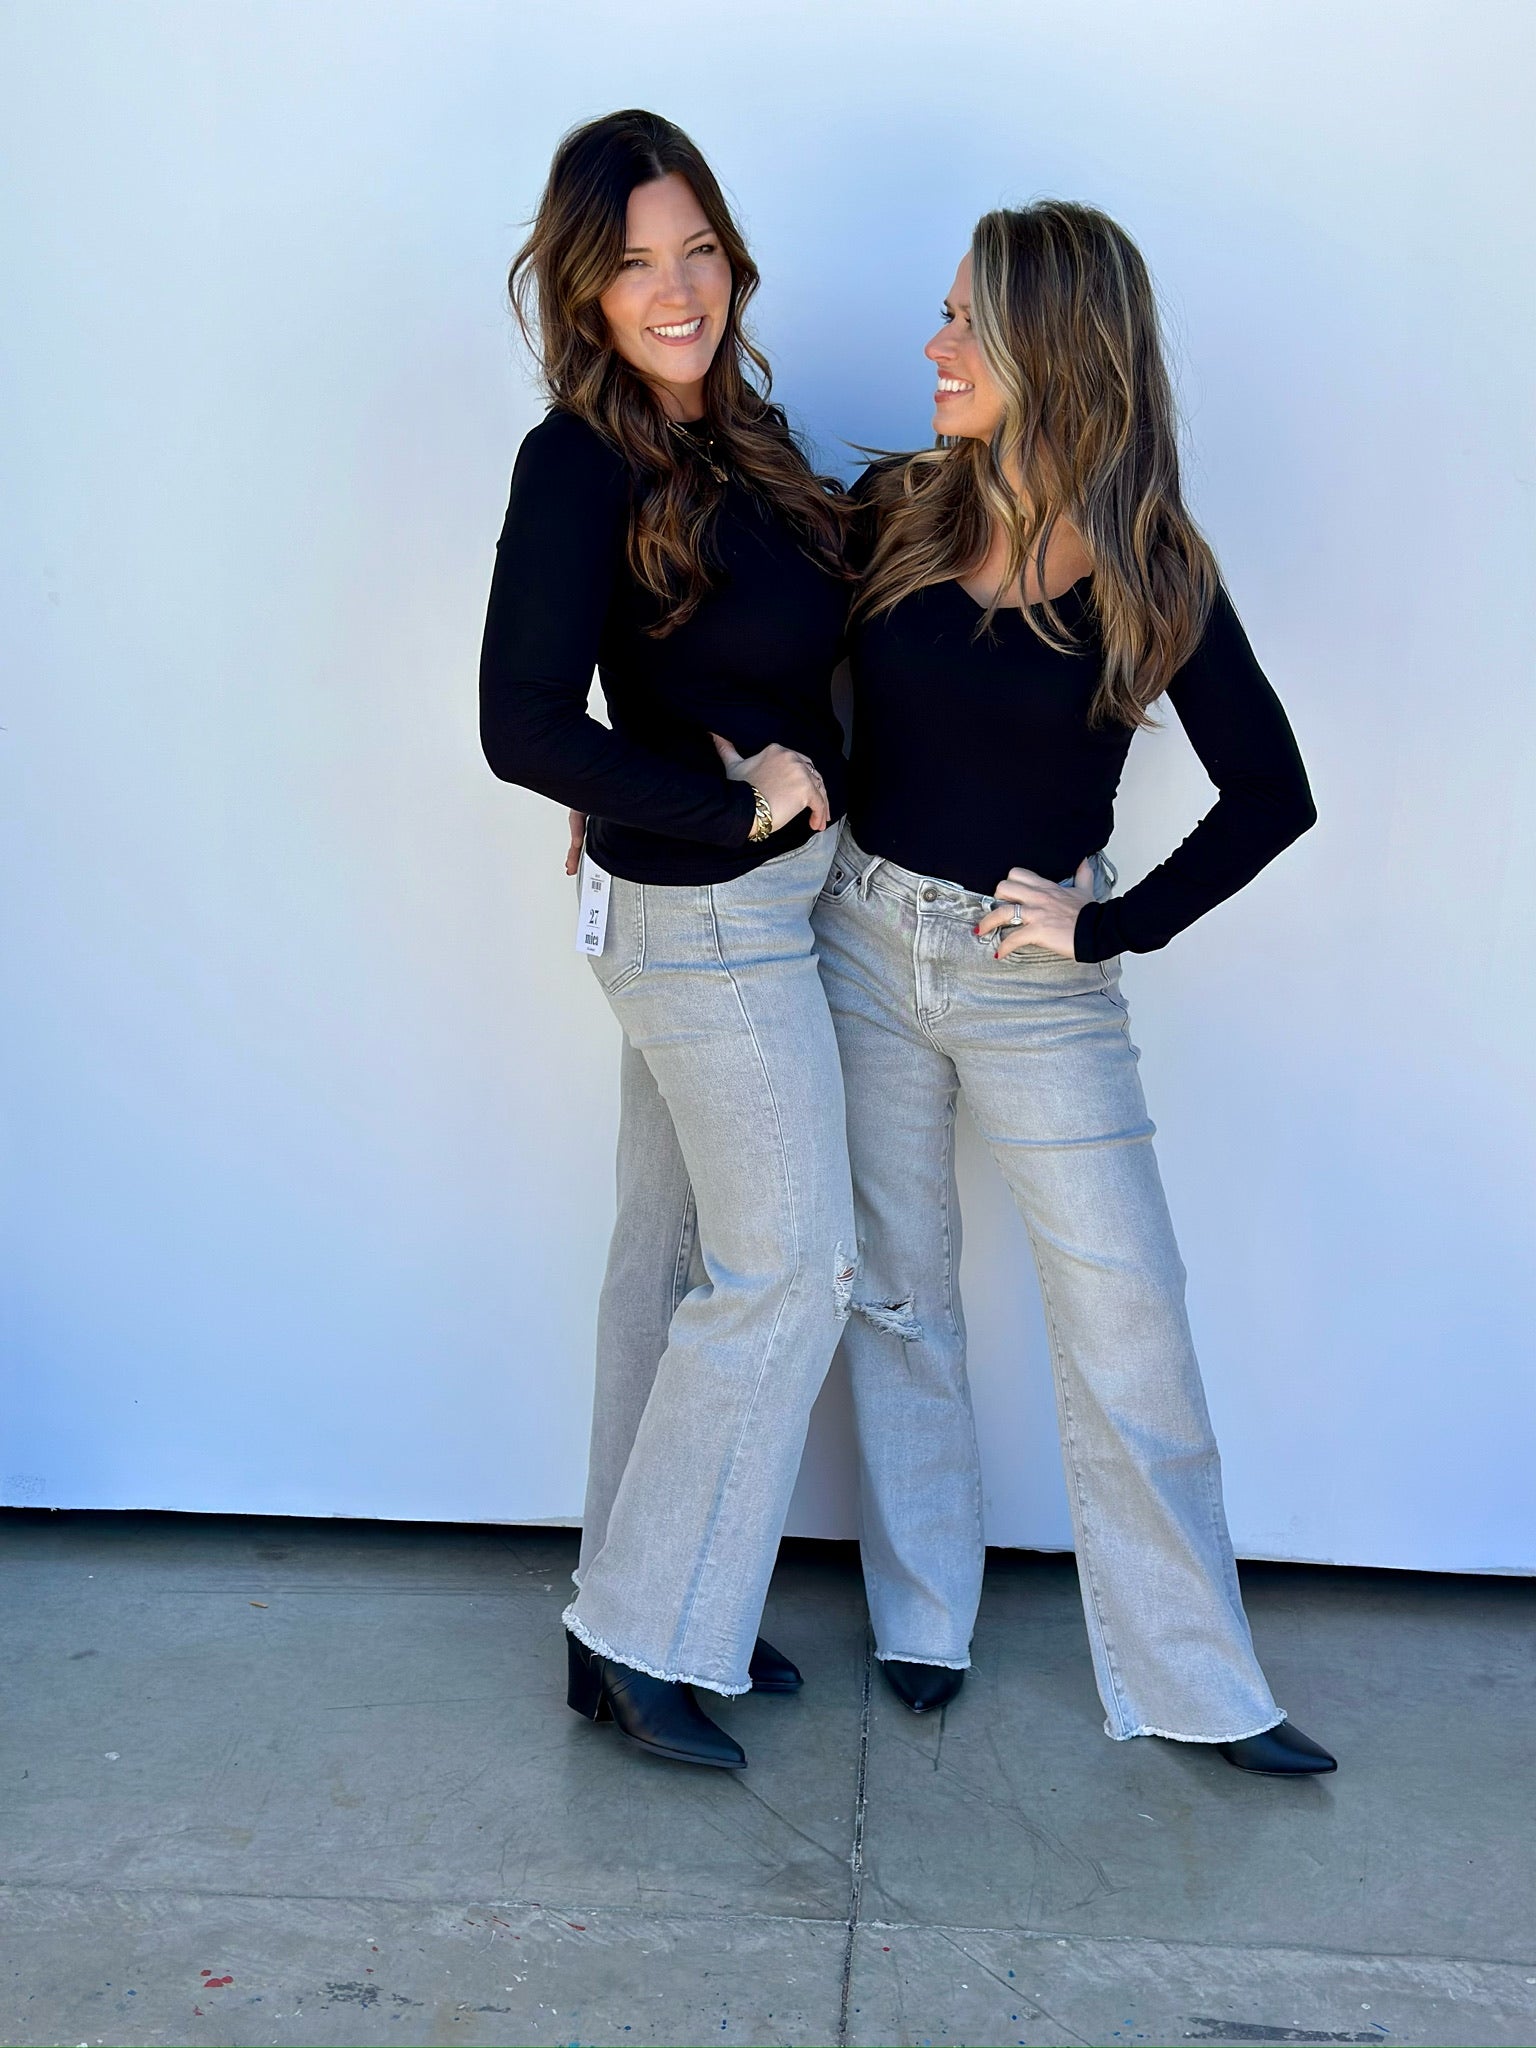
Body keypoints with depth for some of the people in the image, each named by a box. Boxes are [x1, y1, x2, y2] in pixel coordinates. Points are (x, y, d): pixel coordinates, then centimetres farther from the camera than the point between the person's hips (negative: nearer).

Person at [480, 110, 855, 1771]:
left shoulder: (733, 426, 6)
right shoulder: (581, 463, -19)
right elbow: (524, 728, -25)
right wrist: (737, 799, -20)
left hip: (728, 899, 8)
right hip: (707, 914, -8)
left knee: (671, 1252, 15)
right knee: (787, 1265, -1)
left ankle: (641, 1615, 31)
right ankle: (645, 1639, 14)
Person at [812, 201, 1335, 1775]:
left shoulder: (1149, 576, -9)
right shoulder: (888, 513, -1)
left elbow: (1272, 797, -6)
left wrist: (1110, 927, -11)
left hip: (1036, 982, -2)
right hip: (864, 943, 3)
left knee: (1126, 1321, 1)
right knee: (896, 1291, 13)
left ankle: (1192, 1684, 16)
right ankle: (921, 1618, 31)